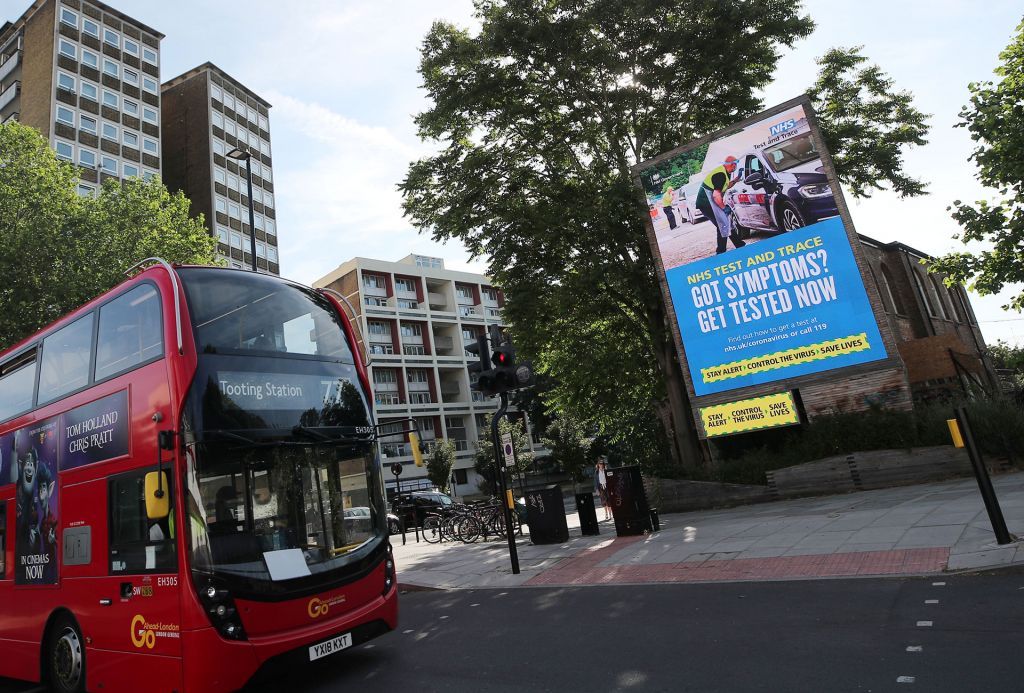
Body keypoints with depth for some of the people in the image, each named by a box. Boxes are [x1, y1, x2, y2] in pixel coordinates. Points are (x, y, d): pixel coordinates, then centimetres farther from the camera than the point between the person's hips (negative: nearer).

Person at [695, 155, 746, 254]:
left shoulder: (724, 172, 11)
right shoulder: (721, 175, -20)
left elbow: (726, 186, 31)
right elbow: (716, 196, -26)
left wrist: (736, 180, 19)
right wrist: (724, 207, -14)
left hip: (707, 202, 11)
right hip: (707, 203, -11)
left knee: (727, 222, 16)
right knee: (723, 225, -10)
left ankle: (740, 244, 26)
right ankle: (721, 252, -6)